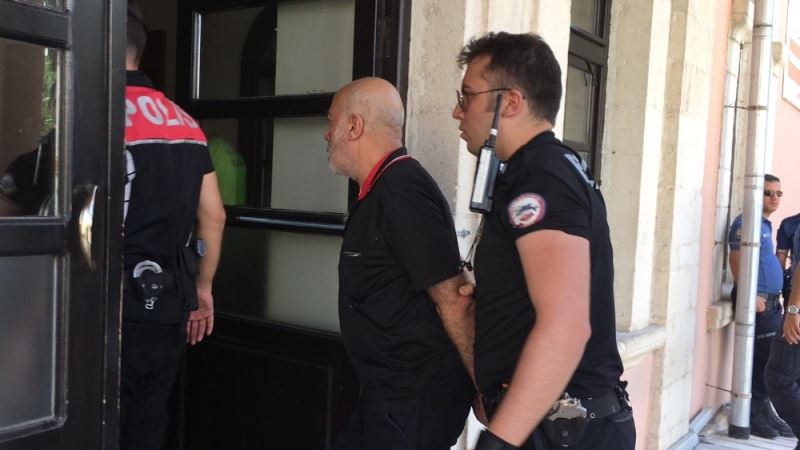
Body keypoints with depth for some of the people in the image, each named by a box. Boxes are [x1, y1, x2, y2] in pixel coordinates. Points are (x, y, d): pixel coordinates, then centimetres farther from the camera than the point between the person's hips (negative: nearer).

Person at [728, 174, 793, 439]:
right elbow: (735, 259, -19)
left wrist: (774, 296, 18)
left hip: (770, 301, 9)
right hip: (757, 301, -9)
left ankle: (764, 411, 22)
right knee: (762, 361, -5)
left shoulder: (766, 223, 17)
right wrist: (751, 296, -23)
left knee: (767, 361, 13)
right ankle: (754, 415, 6)